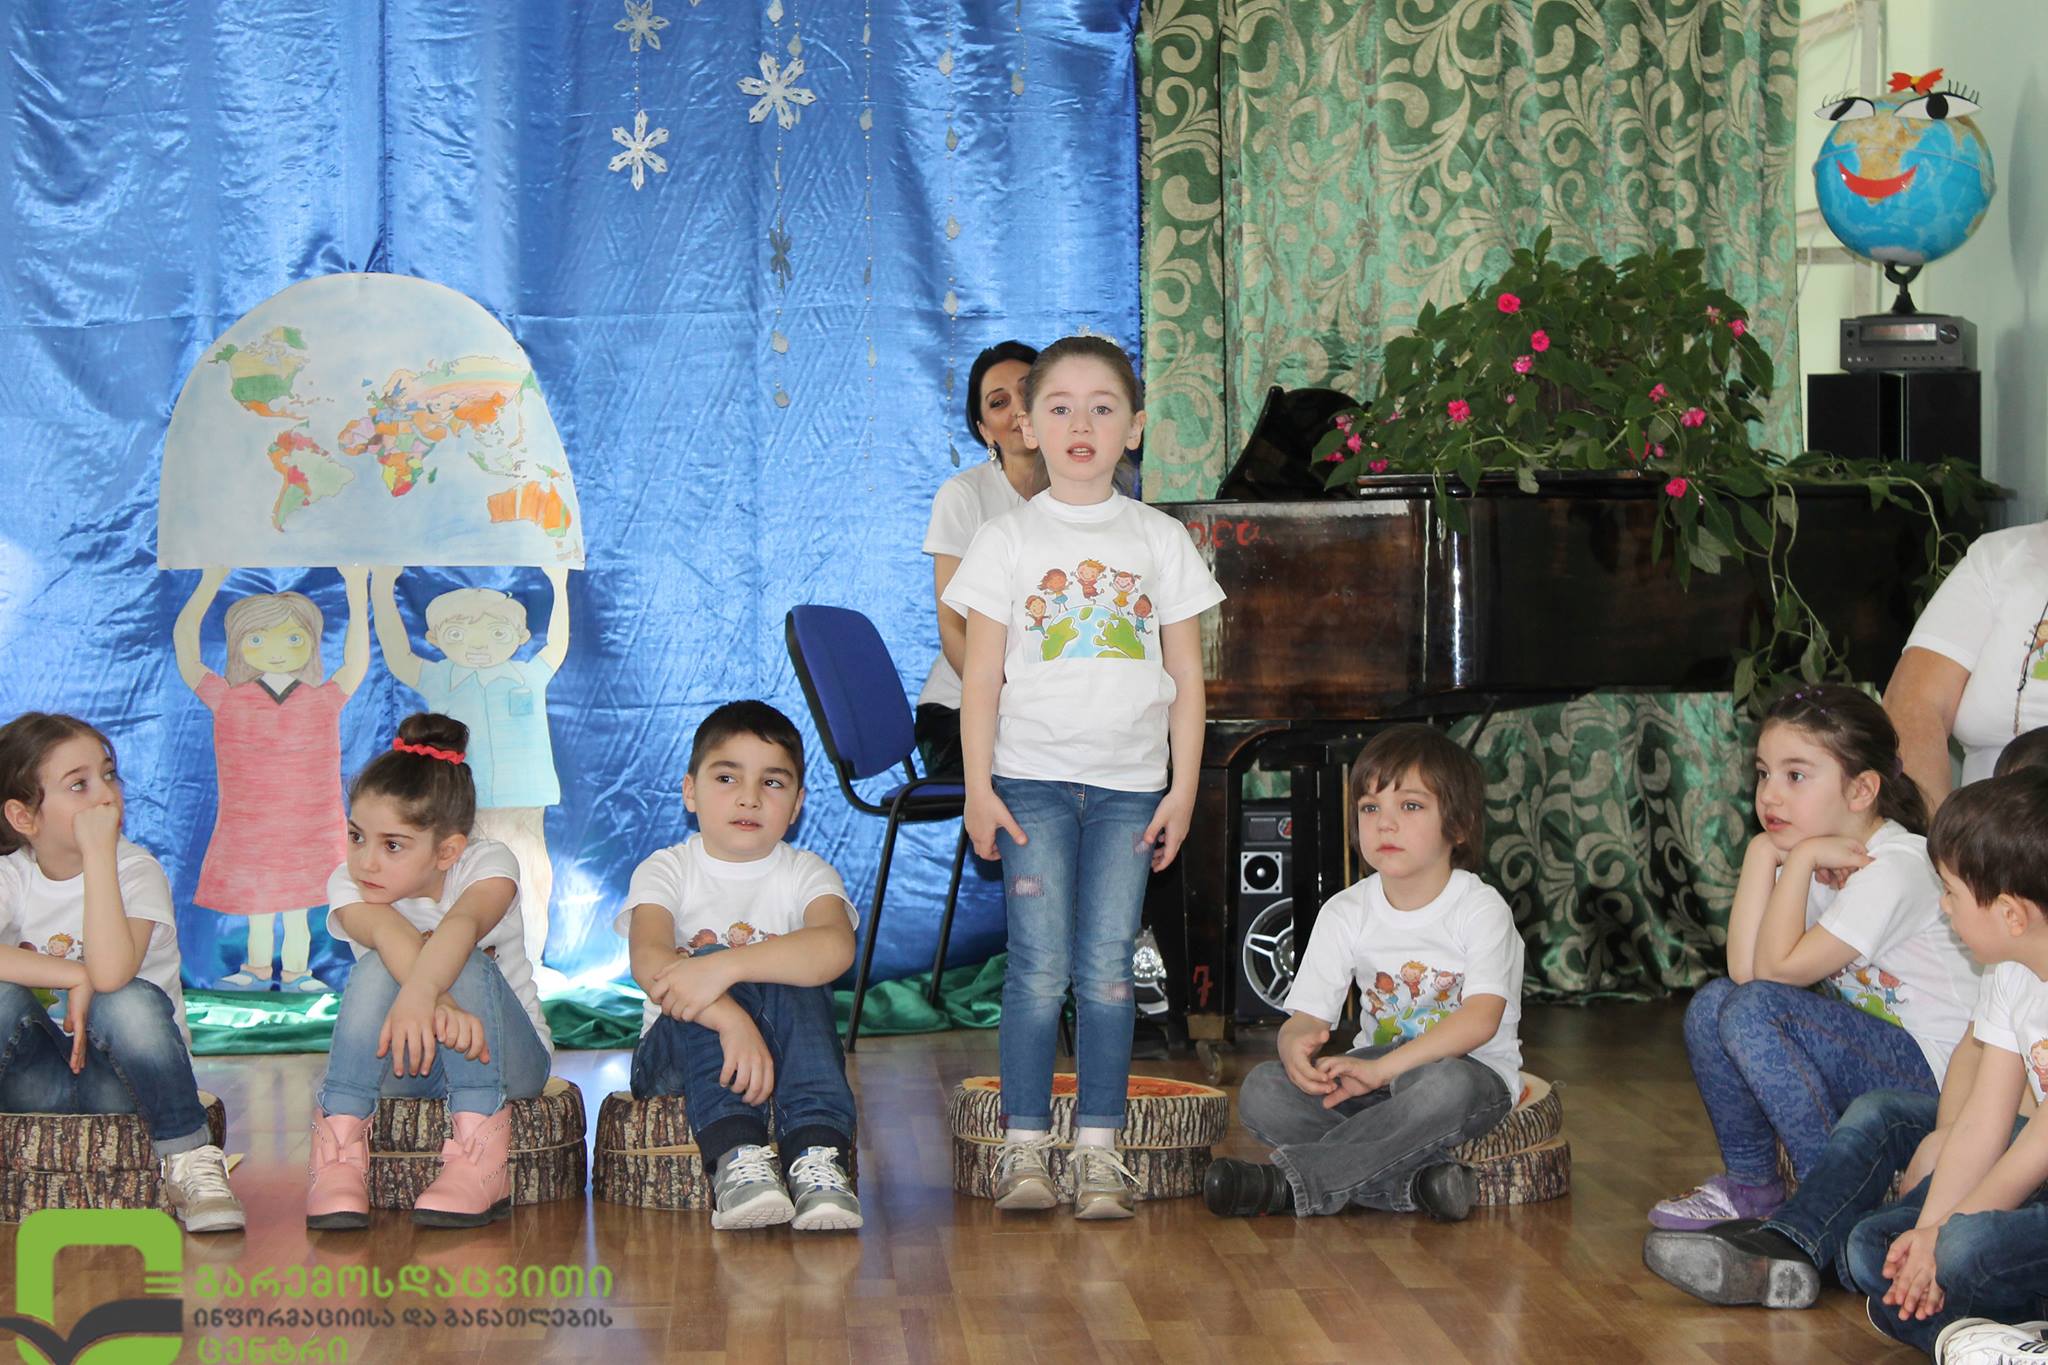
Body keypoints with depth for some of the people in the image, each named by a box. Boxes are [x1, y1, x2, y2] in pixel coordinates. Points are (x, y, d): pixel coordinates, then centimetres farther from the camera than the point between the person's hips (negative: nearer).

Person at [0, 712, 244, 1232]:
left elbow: (110, 972, -33)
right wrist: (74, 977, -29)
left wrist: (99, 853, -29)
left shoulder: (136, 871, -11)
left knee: (129, 1002, -34)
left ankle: (190, 1162, -18)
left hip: (120, 1083, -2)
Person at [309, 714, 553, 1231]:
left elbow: (462, 923, -41)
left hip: (506, 1061, -1)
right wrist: (439, 1003, -58)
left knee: (465, 964, -33)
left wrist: (418, 995, -63)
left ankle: (482, 1161, -36)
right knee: (379, 969, -30)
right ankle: (337, 1153, -33)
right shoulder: (348, 884, -12)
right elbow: (390, 933, -36)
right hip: (404, 1067, 1)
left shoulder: (488, 865, -17)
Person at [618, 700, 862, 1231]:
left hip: (786, 1055, 1)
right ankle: (737, 1158, -46)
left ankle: (818, 1158, -43)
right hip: (677, 1055, -1)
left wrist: (724, 967, -40)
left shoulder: (806, 874, 1)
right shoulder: (667, 870, -1)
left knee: (795, 982, -28)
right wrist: (730, 1019, -43)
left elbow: (835, 948, -25)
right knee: (712, 977, -29)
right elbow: (650, 962, -23)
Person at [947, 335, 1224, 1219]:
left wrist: (1183, 789, 1)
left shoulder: (1159, 540, 6)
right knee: (1039, 970, -6)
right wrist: (979, 788, -5)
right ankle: (1024, 1145, 2)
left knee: (1107, 970, -1)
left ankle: (1098, 1148, 7)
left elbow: (1187, 675, 7)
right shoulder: (1007, 540, 3)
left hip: (1130, 786, 1)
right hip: (1033, 779, -1)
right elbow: (981, 674, 1)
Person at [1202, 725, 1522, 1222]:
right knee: (1262, 1090, -21)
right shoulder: (1345, 913, 3)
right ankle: (1411, 1182, -31)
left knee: (1444, 1085, -42)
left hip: (1471, 1070, -4)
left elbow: (1481, 1018, -24)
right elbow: (1306, 1015, -4)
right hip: (1376, 1071, 4)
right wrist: (1296, 1046, -32)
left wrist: (1381, 1069, -34)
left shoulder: (1481, 909, -10)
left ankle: (1289, 1180, -34)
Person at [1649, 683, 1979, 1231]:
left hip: (1936, 1078, -9)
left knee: (1757, 1009, -23)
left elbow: (1777, 969, -21)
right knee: (1712, 1005, 0)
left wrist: (1798, 860, -16)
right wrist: (1762, 856, -11)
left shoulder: (1896, 868, -18)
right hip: (1870, 1054, 9)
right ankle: (1749, 1184, 11)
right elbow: (1744, 969, -7)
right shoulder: (1820, 857, 7)